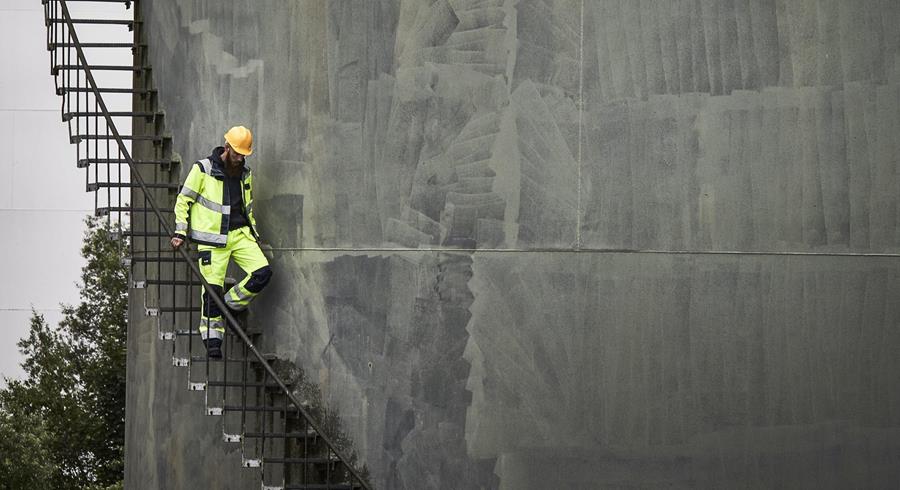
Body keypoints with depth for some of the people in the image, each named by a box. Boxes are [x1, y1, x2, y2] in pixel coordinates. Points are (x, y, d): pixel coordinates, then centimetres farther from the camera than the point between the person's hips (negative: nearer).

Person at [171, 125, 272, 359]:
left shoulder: (244, 174, 13)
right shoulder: (203, 169, -4)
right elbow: (183, 201, 0)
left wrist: (254, 235, 21)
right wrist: (180, 232, -6)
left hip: (239, 234, 5)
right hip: (212, 238, -5)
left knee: (262, 272, -14)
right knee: (212, 289, -8)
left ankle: (230, 304, 7)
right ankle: (212, 341, 2)